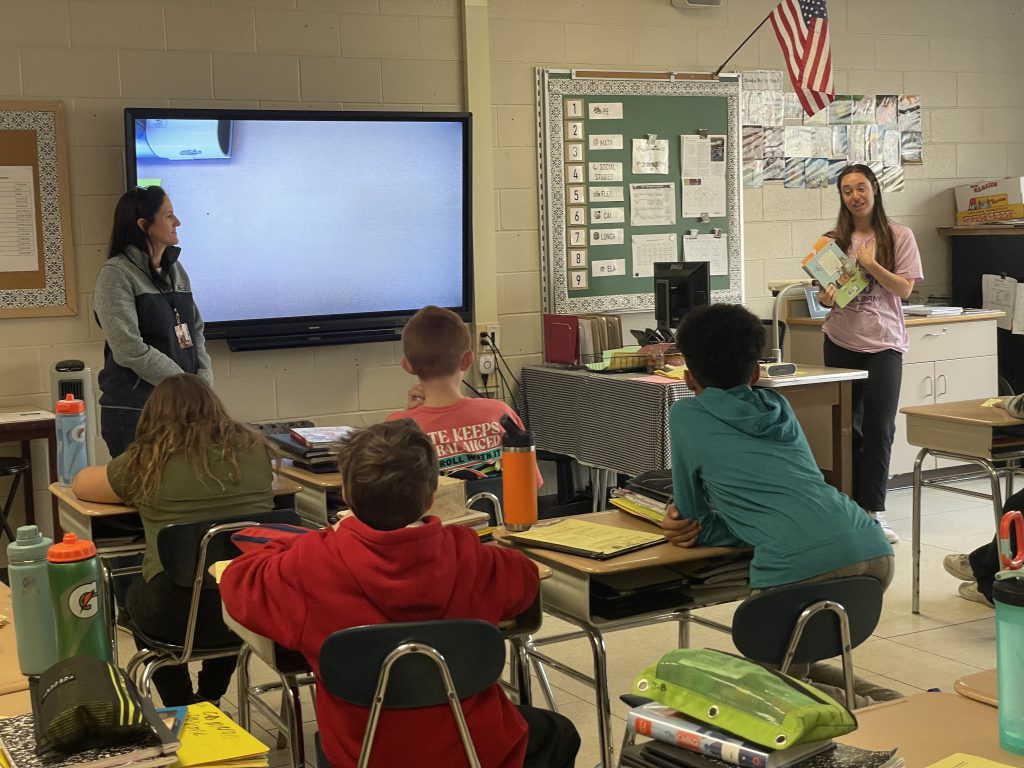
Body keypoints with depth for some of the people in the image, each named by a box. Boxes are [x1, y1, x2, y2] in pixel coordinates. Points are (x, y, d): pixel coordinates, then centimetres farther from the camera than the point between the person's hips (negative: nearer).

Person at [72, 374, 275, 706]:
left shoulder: (146, 460, 3)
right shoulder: (253, 446, 9)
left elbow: (81, 484, 20)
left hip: (182, 614, -3)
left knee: (137, 592, 32)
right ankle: (208, 700, 45)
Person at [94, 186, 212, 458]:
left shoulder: (175, 270, 13)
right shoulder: (116, 274, -8)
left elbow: (196, 331, 14)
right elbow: (130, 350, -16)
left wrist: (204, 381, -3)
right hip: (134, 412, -6)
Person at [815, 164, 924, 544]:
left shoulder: (899, 237, 0)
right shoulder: (834, 239, 6)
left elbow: (904, 288, -5)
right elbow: (823, 294, 9)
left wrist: (871, 264, -16)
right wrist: (827, 296, -14)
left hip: (883, 342, -2)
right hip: (842, 341, 2)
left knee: (879, 429, -2)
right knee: (846, 427, 6)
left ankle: (873, 510, 5)